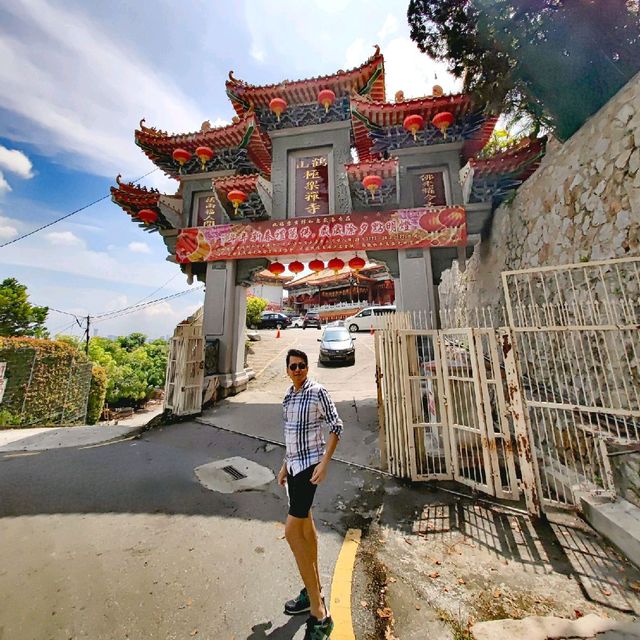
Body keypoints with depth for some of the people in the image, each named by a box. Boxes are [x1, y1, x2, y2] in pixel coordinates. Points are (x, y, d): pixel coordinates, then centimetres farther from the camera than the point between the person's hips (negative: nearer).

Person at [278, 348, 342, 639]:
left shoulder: (317, 392, -14)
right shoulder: (287, 397, 8)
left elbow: (336, 427, -12)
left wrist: (324, 463, -18)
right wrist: (285, 465, 18)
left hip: (310, 464, -7)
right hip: (294, 465, 8)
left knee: (292, 530, -10)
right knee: (305, 526, 19)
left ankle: (319, 613, 5)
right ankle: (314, 590, 39)